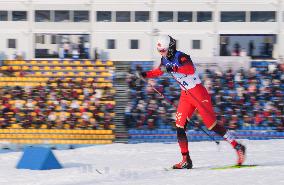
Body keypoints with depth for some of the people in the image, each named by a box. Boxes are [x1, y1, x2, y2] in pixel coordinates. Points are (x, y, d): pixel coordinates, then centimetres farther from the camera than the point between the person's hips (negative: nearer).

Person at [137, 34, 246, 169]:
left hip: (198, 92, -8)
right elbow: (159, 71, 25)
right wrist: (145, 74, 10)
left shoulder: (180, 57, -21)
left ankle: (238, 147, 5)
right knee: (180, 126, -3)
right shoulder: (165, 60, 4)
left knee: (211, 125, -7)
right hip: (185, 95, 8)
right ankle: (186, 160, 1)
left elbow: (190, 69, -42)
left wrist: (173, 68, -54)